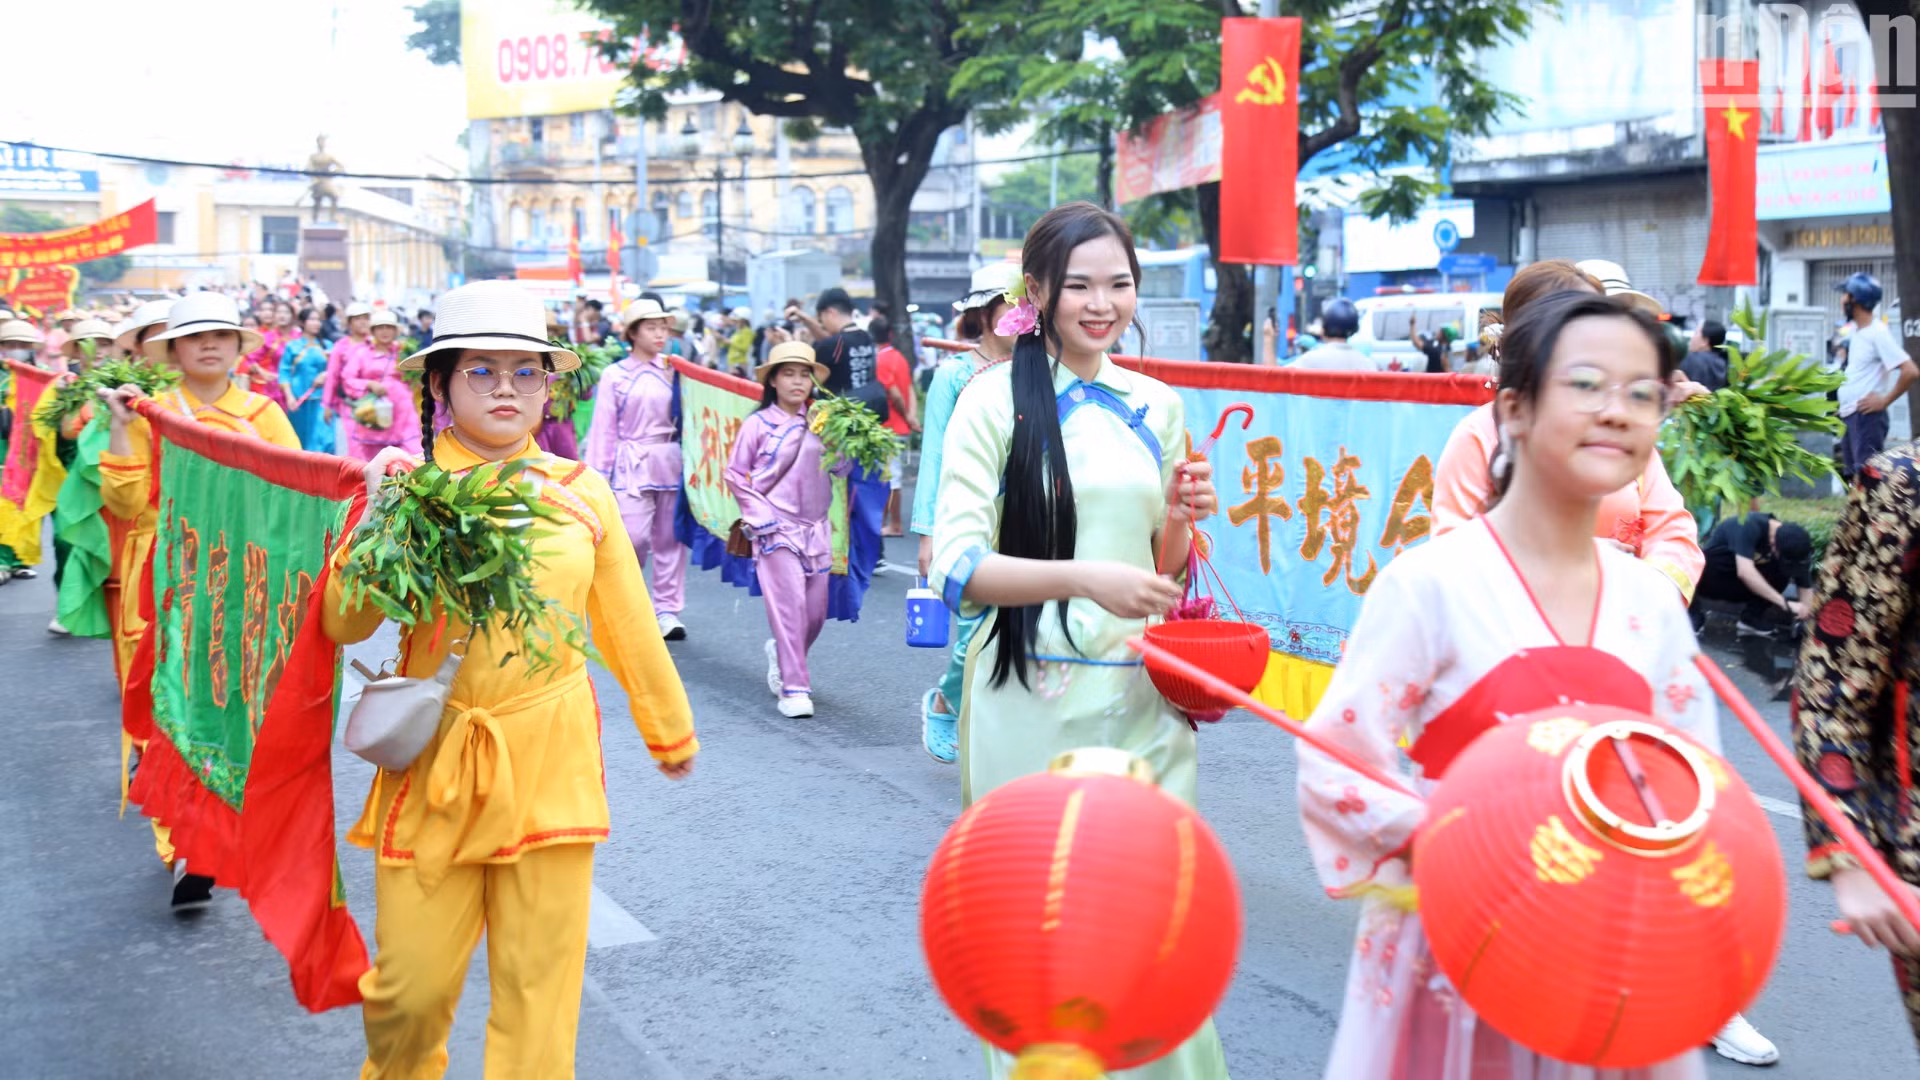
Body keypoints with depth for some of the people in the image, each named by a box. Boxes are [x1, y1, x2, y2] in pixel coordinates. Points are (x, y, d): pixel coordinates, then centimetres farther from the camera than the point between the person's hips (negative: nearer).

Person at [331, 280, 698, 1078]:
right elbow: (345, 625, -6)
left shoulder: (578, 493, 2)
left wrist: (671, 733, 19)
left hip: (549, 764, 1)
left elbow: (628, 626, 11)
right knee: (411, 988, 7)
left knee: (540, 986, 6)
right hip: (435, 765, 0)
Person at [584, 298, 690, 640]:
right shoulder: (615, 375, 0)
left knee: (669, 537, 5)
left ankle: (666, 609, 13)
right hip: (632, 464, -3)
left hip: (669, 461, 3)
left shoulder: (672, 370, 8)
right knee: (633, 537, -9)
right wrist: (597, 474, -3)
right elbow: (603, 428, 0)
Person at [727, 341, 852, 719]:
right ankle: (794, 688, -4)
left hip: (816, 528, 4)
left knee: (816, 611, 8)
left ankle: (781, 653, 37)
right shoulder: (758, 424, -3)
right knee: (789, 604, -11)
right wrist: (759, 514, -6)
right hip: (777, 529, -4)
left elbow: (842, 468, 6)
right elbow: (735, 475, 1)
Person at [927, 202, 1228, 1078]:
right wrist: (1085, 579, -25)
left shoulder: (1157, 407, 10)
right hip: (1033, 701, -4)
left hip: (1142, 697, 4)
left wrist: (1180, 519, -2)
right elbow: (958, 569, -13)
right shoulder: (997, 401, -4)